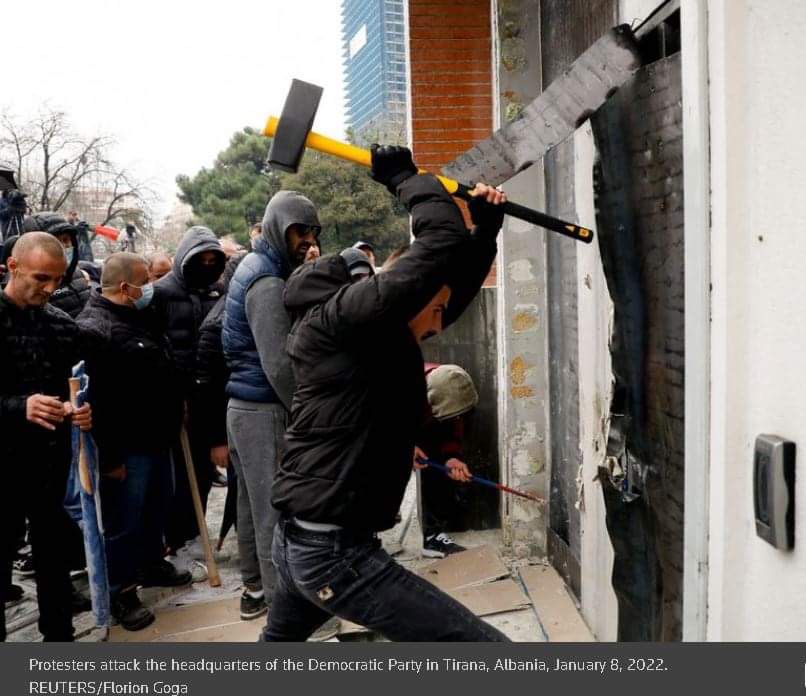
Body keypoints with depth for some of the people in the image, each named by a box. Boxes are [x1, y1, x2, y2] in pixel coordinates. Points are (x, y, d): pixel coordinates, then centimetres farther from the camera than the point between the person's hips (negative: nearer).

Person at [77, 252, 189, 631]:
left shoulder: (141, 316, 9)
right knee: (124, 522, 5)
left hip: (158, 438, 9)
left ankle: (152, 565, 42)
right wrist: (110, 457, -22)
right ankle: (121, 592, 21)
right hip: (127, 447, -9)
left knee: (157, 507, 23)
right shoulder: (94, 329, -21)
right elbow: (96, 401, -24)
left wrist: (177, 406, 19)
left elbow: (166, 370, 22)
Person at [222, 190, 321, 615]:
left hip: (242, 405, 10)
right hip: (264, 410, -10)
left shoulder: (253, 267, 14)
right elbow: (278, 366, -21)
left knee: (251, 503, 17)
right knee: (276, 511, -3)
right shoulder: (268, 282, -17)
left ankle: (255, 588, 29)